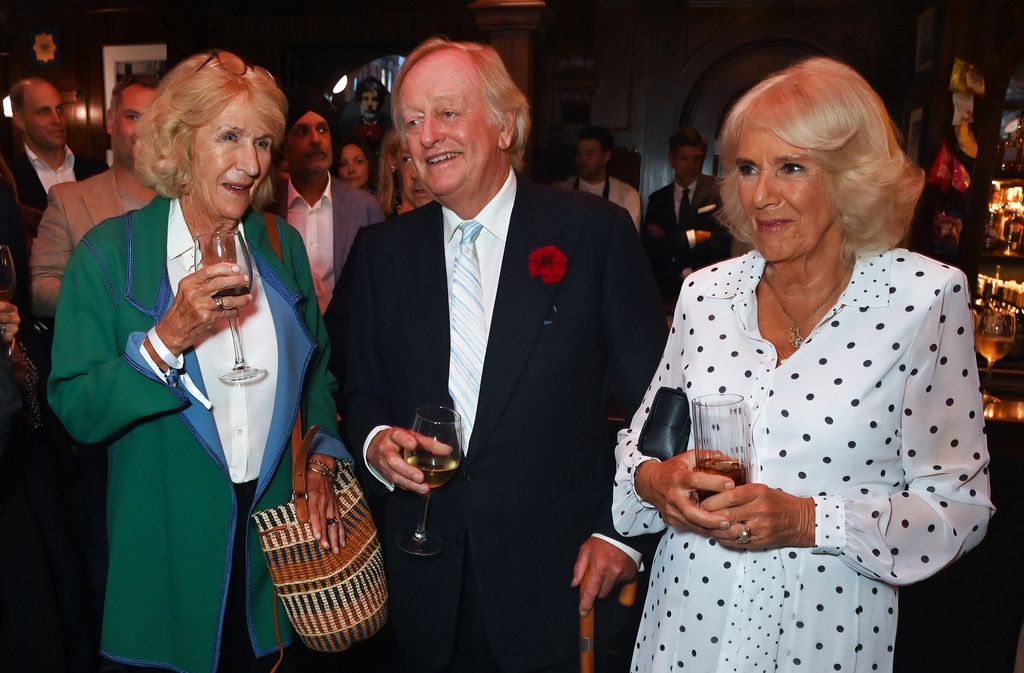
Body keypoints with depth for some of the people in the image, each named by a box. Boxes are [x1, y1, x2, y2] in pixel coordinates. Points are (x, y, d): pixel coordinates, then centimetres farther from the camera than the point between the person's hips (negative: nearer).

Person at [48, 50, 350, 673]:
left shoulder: (282, 246, 1)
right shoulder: (109, 252, -9)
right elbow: (76, 411, -12)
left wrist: (321, 458, -5)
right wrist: (167, 338, -26)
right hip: (169, 547, -2)